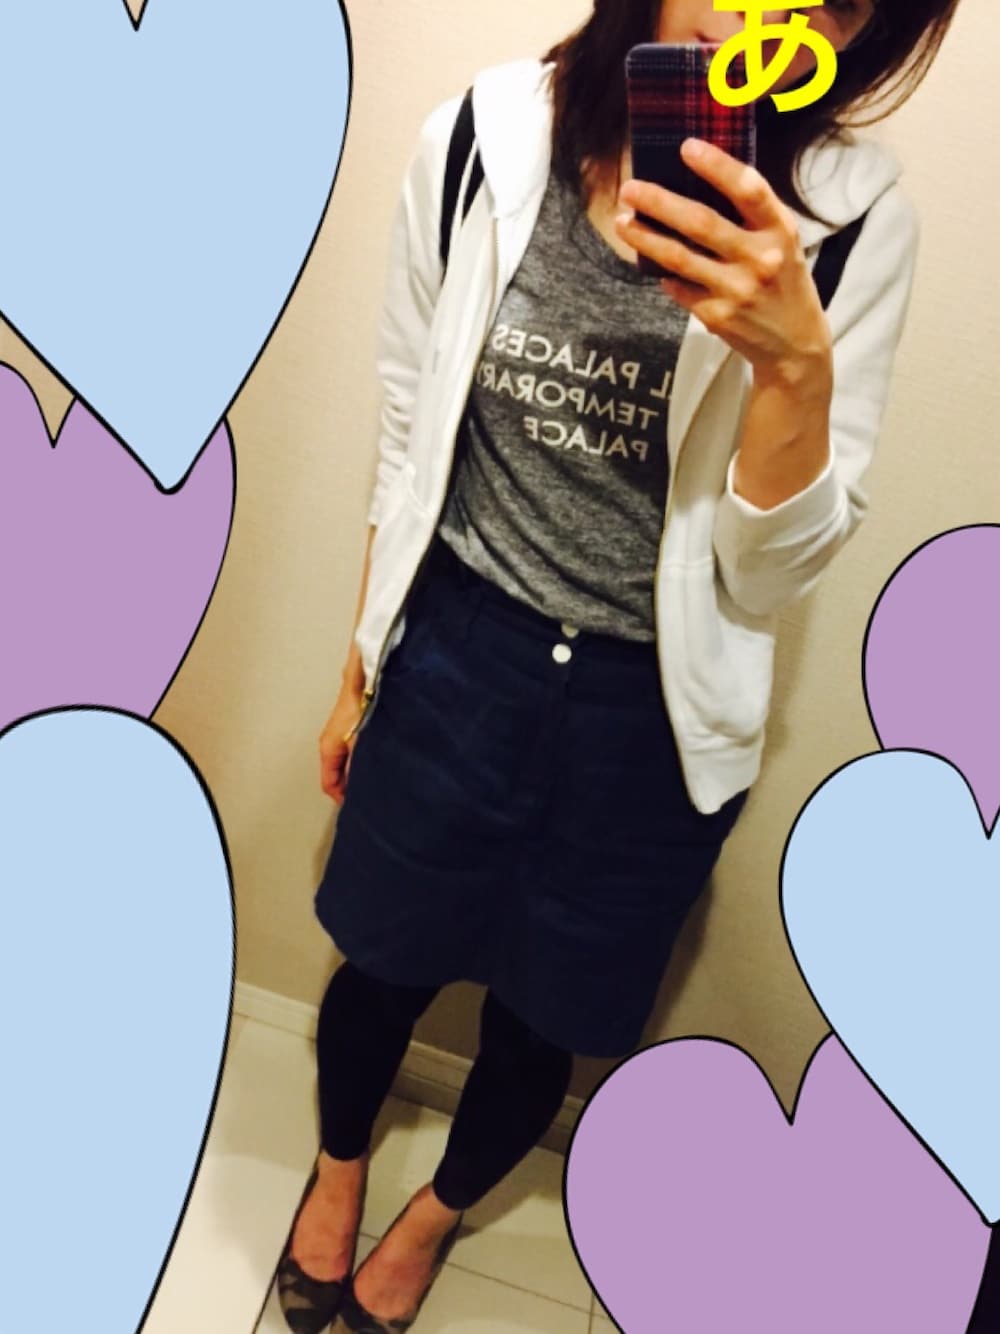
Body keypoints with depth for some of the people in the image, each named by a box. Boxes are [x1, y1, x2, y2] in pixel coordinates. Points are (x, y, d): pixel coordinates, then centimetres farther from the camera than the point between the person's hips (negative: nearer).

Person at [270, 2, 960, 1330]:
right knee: (387, 960, 21)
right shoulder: (481, 141, -12)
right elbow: (411, 439, 1)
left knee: (545, 1016, 20)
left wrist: (797, 360, -30)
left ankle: (435, 1214, 56)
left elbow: (774, 571, -12)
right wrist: (361, 661, 9)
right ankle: (338, 1165, 59)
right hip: (457, 656, 1)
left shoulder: (856, 219, -14)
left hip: (656, 713, 0)